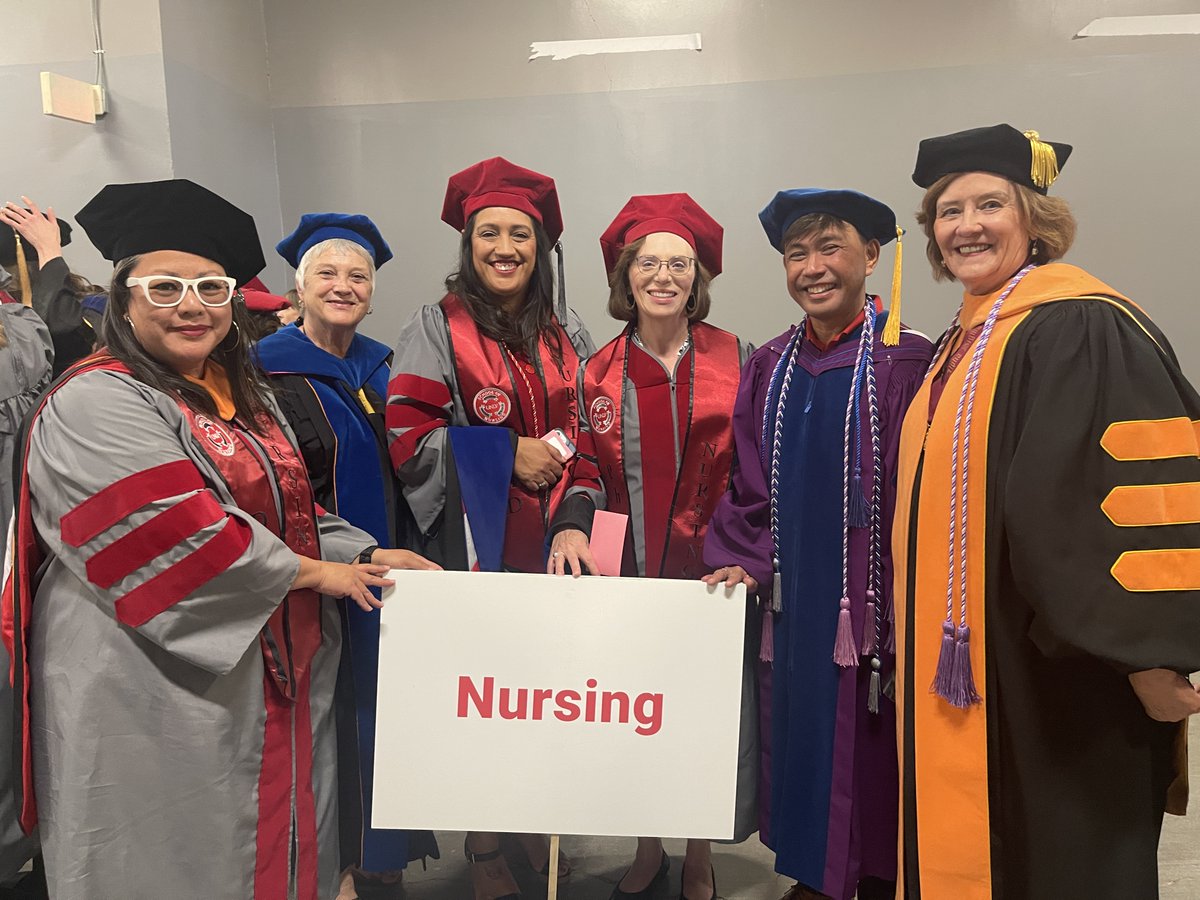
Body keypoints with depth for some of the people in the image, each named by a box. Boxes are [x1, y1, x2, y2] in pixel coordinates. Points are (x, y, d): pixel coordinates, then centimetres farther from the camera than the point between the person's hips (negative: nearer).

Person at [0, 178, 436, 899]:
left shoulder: (249, 398, 13)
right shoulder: (96, 403, -14)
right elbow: (174, 529, -23)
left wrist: (362, 553, 0)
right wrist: (313, 571, -14)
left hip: (272, 676, 8)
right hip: (156, 698, -7)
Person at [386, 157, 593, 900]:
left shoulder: (567, 333, 10)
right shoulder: (437, 330, -2)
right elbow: (409, 438, -9)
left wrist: (568, 451, -4)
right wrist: (507, 452, -14)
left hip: (555, 545, 4)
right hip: (474, 546, -3)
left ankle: (537, 822, 31)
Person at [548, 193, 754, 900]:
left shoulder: (734, 359, -1)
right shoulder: (600, 372, 4)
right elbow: (587, 468, 6)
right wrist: (572, 525, -12)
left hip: (708, 574, -1)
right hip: (623, 574, 2)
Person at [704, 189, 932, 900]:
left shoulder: (905, 361, -11)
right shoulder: (770, 368, 6)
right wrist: (744, 560, -2)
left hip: (869, 598, -5)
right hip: (792, 599, 5)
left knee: (866, 753, 9)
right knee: (800, 743, 17)